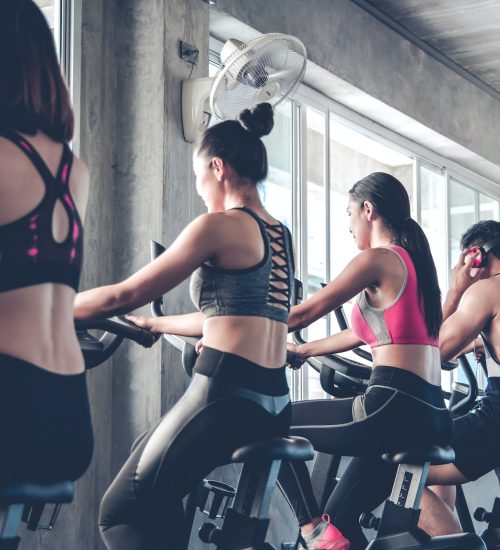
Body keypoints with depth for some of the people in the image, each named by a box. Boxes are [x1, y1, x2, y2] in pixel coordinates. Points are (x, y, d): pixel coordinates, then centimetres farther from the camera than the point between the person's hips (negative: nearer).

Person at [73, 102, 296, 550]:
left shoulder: (219, 226, -6)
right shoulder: (281, 235, 19)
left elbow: (124, 295, -5)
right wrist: (152, 325, 42)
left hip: (225, 397, -9)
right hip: (274, 404, 9)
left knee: (122, 512, -2)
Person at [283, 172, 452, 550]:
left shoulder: (378, 260, -5)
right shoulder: (413, 262, 21)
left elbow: (305, 312, -2)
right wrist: (303, 351, 40)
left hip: (395, 409, -9)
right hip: (431, 416, 9)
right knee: (340, 520, 20)